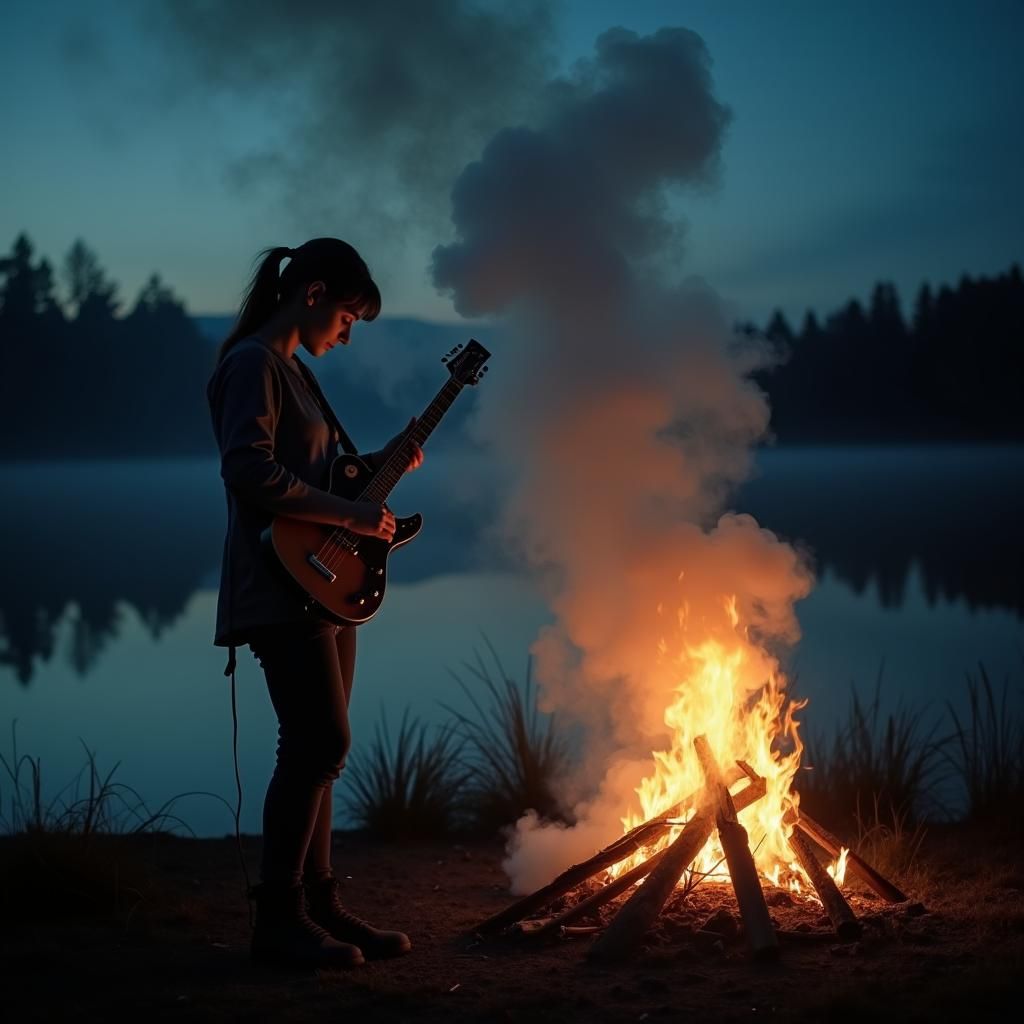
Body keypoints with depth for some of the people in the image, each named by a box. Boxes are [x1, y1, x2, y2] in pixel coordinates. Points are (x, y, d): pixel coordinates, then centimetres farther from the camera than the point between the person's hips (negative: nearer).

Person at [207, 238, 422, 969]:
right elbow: (251, 473, -23)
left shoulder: (292, 368, 19)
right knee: (321, 742, -12)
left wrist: (378, 463, 11)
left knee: (318, 747, 10)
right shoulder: (252, 363, -11)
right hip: (282, 590, -10)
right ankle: (278, 917, -5)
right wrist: (350, 515, -20)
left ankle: (317, 902, 15)